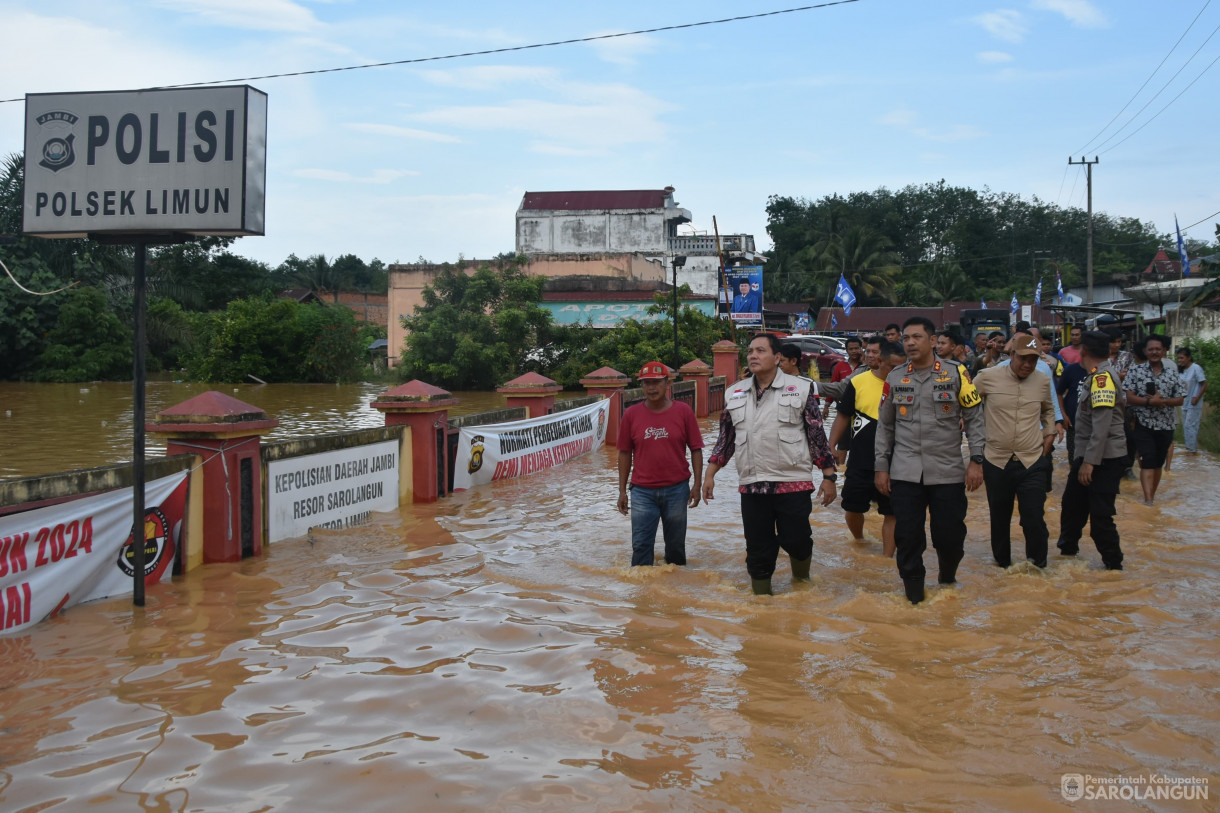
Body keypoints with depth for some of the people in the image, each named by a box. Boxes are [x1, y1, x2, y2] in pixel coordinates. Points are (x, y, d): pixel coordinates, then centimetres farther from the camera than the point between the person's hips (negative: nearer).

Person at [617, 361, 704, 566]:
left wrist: (697, 485, -3)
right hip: (642, 492, 0)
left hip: (677, 489, 0)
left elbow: (696, 449, 1)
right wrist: (622, 491, 3)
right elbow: (625, 453, 4)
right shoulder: (631, 414, -1)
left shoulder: (683, 411, -3)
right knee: (641, 546, 1)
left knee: (676, 544, 12)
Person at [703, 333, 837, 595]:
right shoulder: (735, 394, 9)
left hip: (793, 483, -3)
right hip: (751, 485, 3)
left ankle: (801, 578, 29)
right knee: (758, 547, 8)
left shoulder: (801, 390, -2)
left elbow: (818, 436, 0)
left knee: (795, 539, -2)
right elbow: (725, 438, 16)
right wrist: (709, 475, 11)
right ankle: (761, 594, 25)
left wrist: (829, 477, -2)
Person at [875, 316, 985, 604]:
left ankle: (948, 578, 32)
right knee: (907, 536, 0)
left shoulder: (956, 373, -1)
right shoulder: (895, 378, 7)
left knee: (950, 534, 3)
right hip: (904, 473, 2)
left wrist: (976, 460, -4)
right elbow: (884, 426, 12)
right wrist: (881, 467, 9)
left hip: (948, 471, -2)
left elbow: (974, 418, 2)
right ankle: (913, 591, 16)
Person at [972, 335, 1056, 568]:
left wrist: (1049, 433, 12)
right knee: (999, 518, 14)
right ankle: (1002, 562, 33)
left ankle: (1038, 563, 17)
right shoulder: (988, 377, -7)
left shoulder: (1043, 381, 3)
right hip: (996, 461, -1)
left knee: (1034, 519, -4)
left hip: (1033, 462, 1)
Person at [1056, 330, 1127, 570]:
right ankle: (1067, 548, 36)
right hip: (1087, 456, 10)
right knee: (1072, 505, 20)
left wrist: (1090, 461, -27)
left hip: (1104, 459, -10)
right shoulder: (1098, 375, 12)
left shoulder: (1102, 377, -18)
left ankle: (1114, 567, 5)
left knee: (1100, 516, -5)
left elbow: (1102, 424, -26)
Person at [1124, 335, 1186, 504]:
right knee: (1147, 462, -12)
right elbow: (1128, 397, -8)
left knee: (1158, 463, 13)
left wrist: (1162, 400, -16)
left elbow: (1180, 400, 3)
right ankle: (1148, 498, -18)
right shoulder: (1136, 371, -2)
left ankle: (1152, 495, 26)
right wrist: (1149, 401, -22)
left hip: (1165, 426, 3)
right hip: (1143, 425, -3)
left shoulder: (1172, 373, 5)